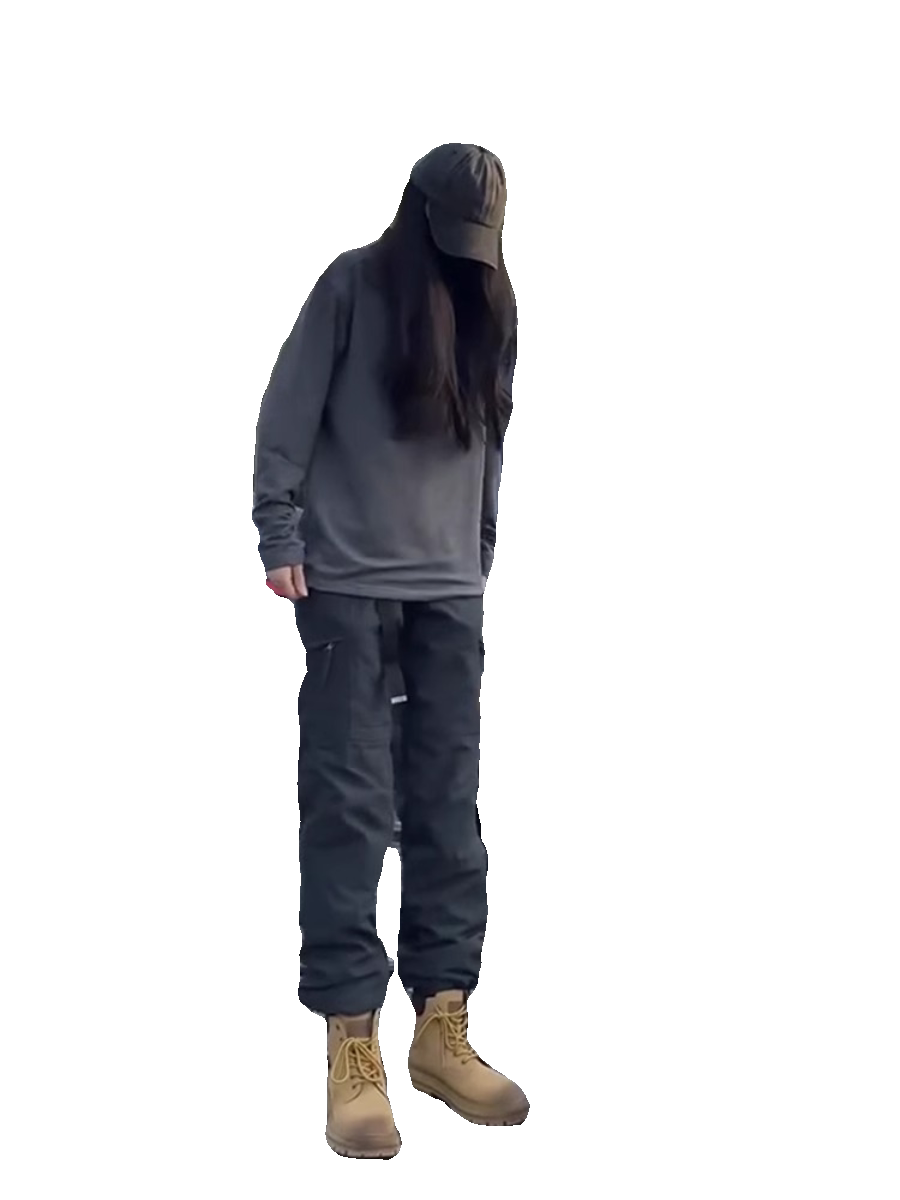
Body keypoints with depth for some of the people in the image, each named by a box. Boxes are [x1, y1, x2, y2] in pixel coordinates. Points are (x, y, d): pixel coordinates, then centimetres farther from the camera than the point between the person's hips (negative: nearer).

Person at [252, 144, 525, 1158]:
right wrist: (281, 538, -10)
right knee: (349, 806, -5)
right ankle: (351, 1047, 0)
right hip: (349, 582, -5)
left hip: (451, 589, 5)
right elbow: (287, 417, -4)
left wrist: (480, 559, 14)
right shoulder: (356, 283, -2)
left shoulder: (487, 307, 12)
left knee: (447, 806, 5)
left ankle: (442, 1028, 13)